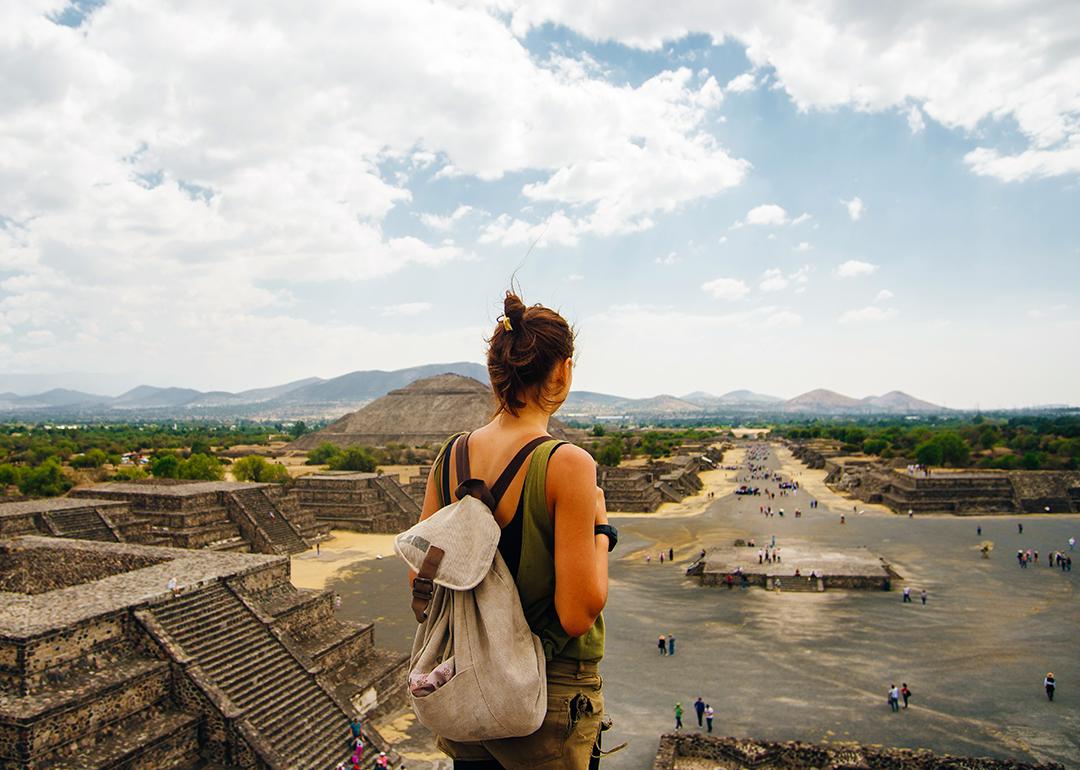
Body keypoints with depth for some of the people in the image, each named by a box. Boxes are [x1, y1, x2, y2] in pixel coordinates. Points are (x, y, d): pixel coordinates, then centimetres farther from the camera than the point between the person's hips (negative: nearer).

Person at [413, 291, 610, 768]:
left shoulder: (450, 455, -5)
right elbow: (577, 614, -21)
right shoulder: (567, 464, -22)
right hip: (547, 694, -4)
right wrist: (601, 527, -8)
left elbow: (420, 577, 2)